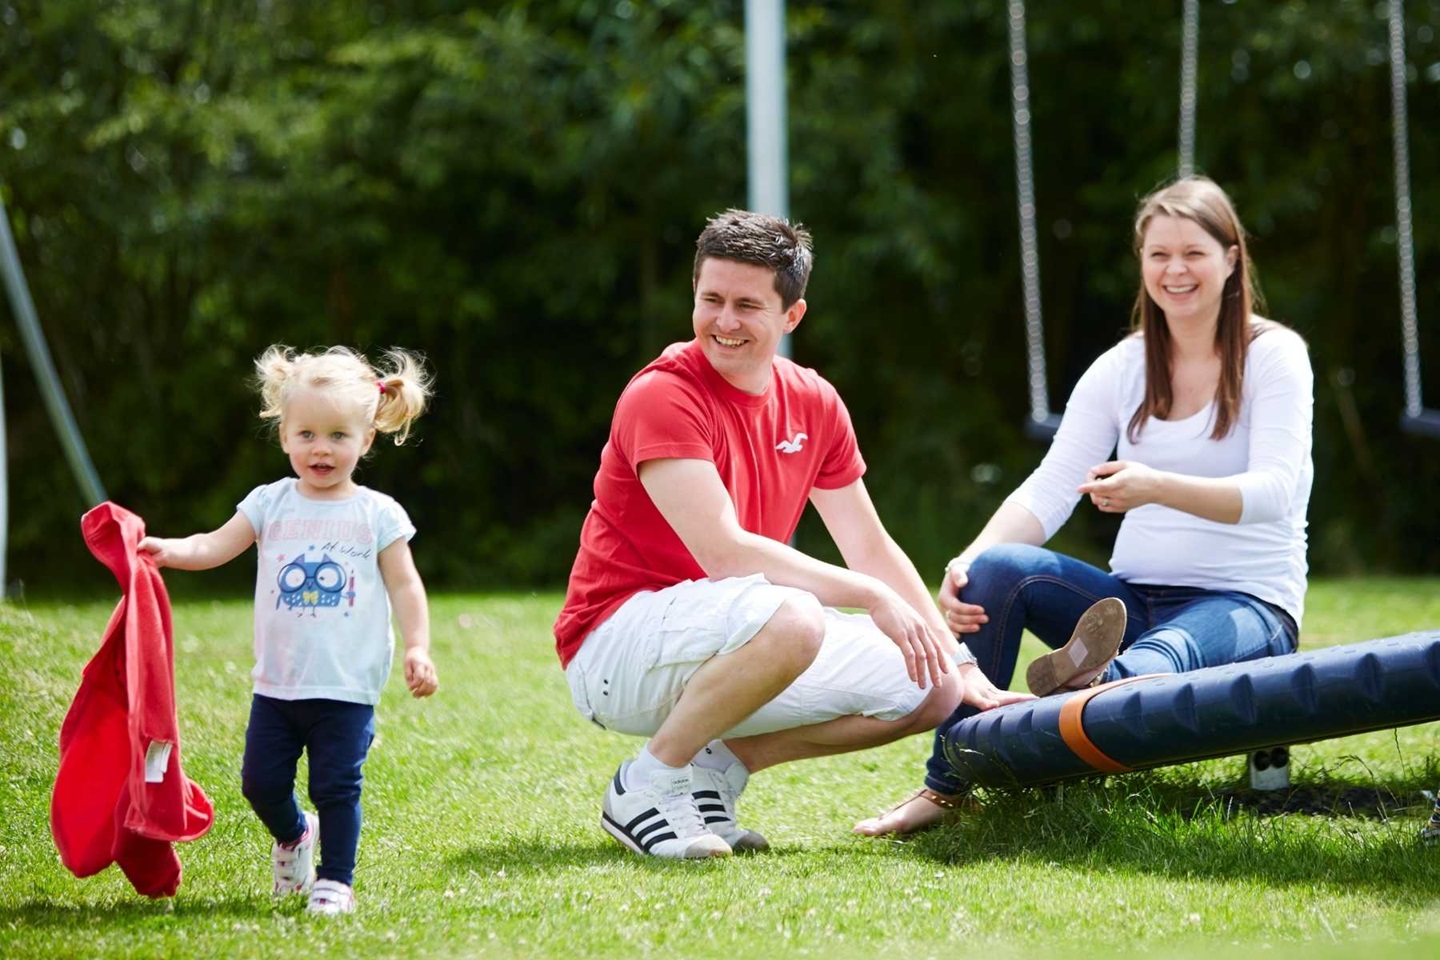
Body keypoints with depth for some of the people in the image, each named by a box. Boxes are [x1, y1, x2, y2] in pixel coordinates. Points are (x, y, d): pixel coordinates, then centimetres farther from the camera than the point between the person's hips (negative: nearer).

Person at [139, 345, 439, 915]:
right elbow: (216, 546, -5)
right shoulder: (270, 504, 3)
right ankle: (292, 836, 37)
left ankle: (335, 880, 11)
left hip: (348, 686, -3)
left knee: (337, 785, -4)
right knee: (261, 781, 7)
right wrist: (169, 550, -24)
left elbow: (405, 586, 0)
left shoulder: (377, 515, -2)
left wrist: (417, 648, -10)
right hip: (277, 682, 3)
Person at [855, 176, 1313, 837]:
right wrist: (967, 563, -22)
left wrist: (1157, 488, -37)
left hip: (1247, 605, -7)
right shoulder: (1122, 369, 9)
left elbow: (1273, 491, -18)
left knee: (1148, 670, -47)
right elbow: (1049, 490, -1)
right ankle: (947, 785, -18)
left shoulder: (1273, 355, -4)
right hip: (1136, 599, 7)